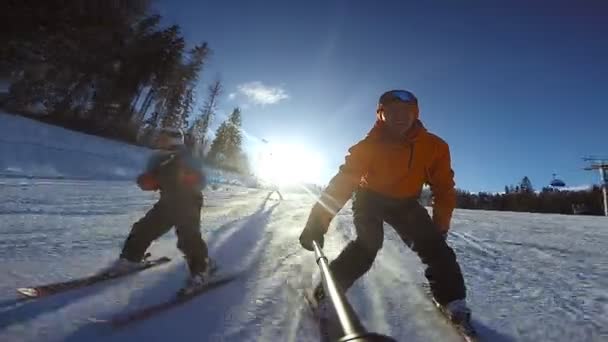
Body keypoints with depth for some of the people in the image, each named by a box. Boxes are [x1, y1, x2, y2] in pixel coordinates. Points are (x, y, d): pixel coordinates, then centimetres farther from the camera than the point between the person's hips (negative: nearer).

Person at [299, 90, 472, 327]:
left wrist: (440, 226, -9)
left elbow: (443, 188, -6)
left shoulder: (435, 147, -18)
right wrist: (318, 221, -36)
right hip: (370, 198, -3)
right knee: (368, 244, -24)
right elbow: (343, 181, -30)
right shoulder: (370, 145, -27)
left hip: (405, 203, 3)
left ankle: (452, 300, 12)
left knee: (433, 246, -9)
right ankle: (327, 293, -12)